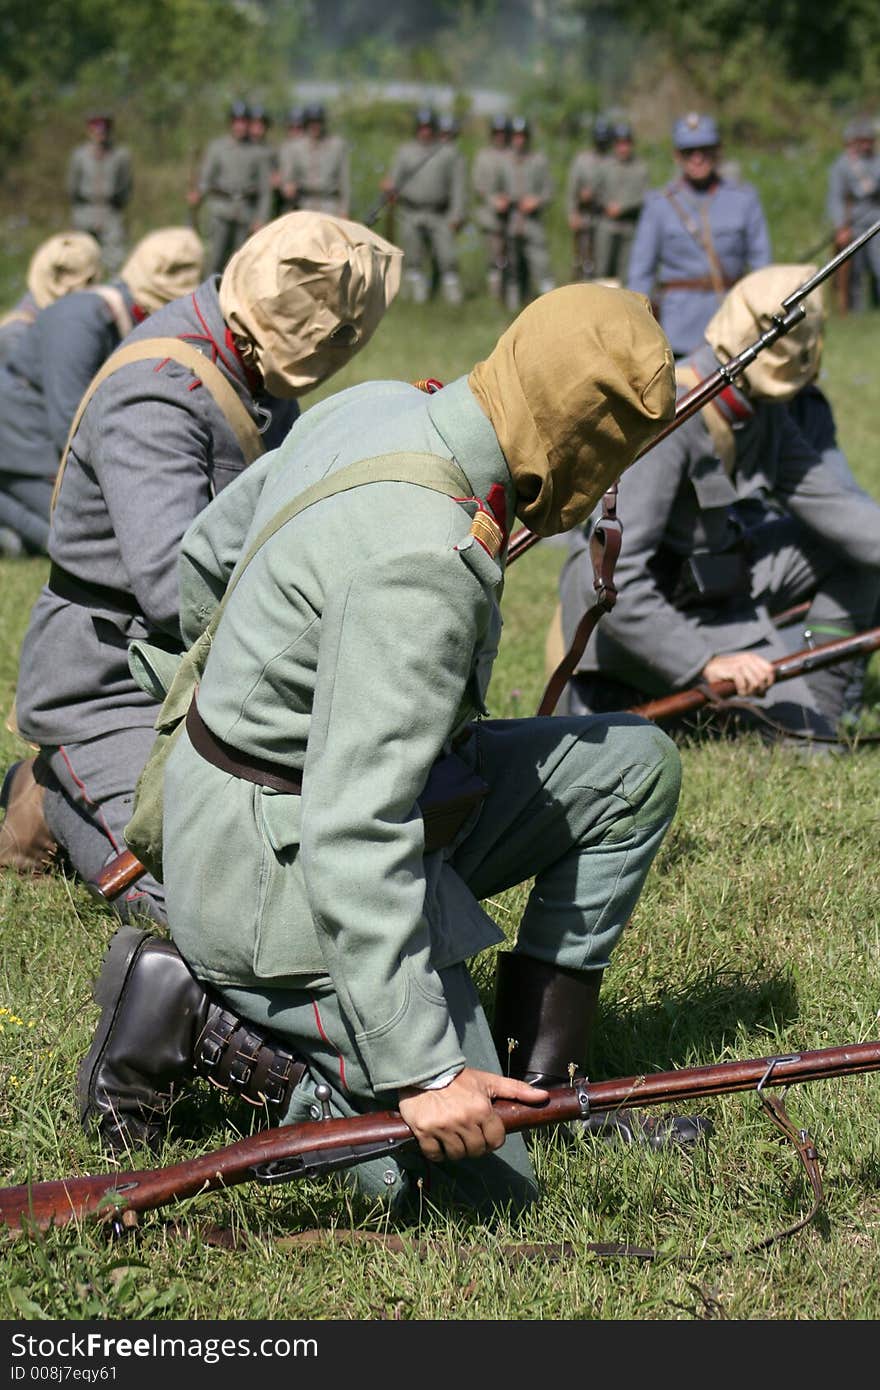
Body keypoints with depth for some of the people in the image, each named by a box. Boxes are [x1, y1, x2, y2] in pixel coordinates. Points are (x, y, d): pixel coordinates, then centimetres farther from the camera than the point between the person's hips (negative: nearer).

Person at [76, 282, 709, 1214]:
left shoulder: (375, 408, -2)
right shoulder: (424, 562, -30)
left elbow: (202, 561, 15)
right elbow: (355, 841, -34)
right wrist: (424, 1070, -34)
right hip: (281, 867, -10)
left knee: (635, 768, 11)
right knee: (481, 1176, -12)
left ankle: (538, 1081, 15)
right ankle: (200, 1015, -2)